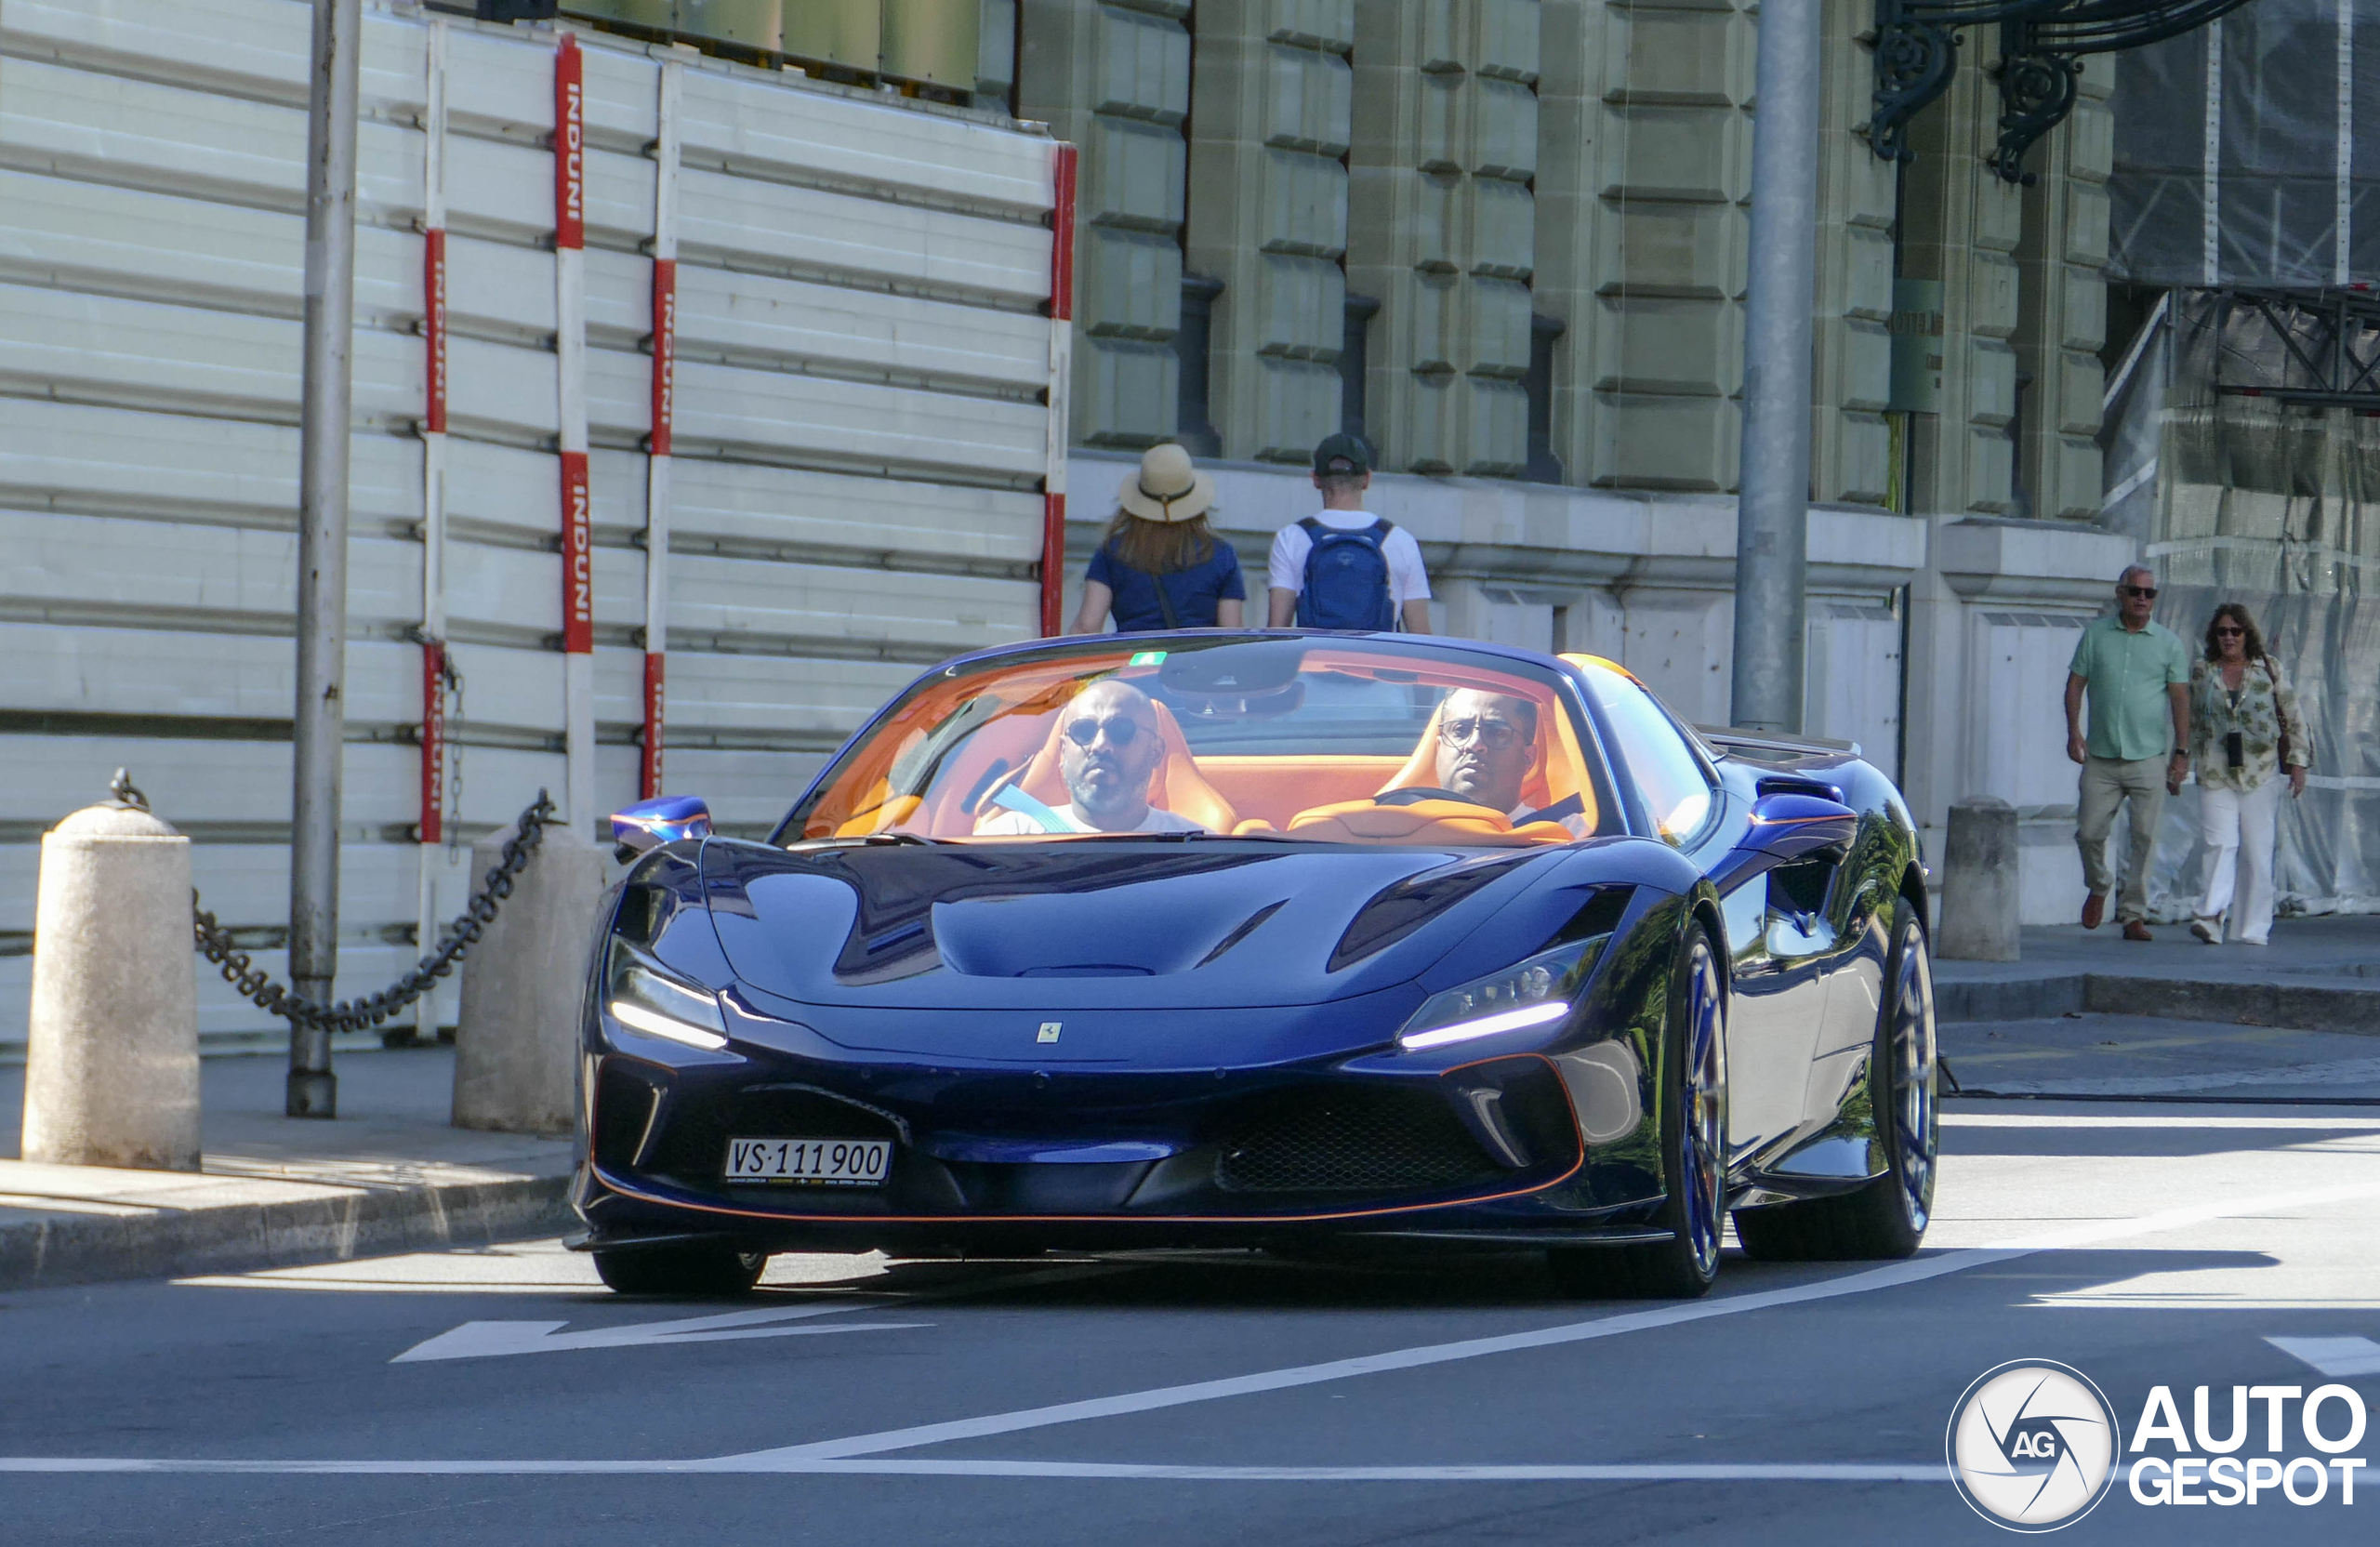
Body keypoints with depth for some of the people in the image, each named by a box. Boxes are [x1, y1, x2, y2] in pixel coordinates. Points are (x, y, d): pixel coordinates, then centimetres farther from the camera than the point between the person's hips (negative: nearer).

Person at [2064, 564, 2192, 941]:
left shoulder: (2169, 643, 6)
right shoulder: (2096, 635, 9)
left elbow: (2180, 697, 5)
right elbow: (2075, 684, 11)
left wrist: (2182, 752, -1)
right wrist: (2073, 731, -3)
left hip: (2149, 757, -1)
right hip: (2101, 756, 1)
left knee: (2145, 836, -5)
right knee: (2089, 832, 1)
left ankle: (2134, 914, 0)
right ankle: (2098, 887, 30)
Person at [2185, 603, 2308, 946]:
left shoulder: (2268, 670, 6)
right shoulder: (2201, 672, 8)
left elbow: (2294, 720, 9)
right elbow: (2190, 722, 15)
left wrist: (2297, 763, 4)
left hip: (2260, 774, 0)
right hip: (2214, 773, 0)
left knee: (2258, 851, 0)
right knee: (2221, 845, -14)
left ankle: (2254, 928, 5)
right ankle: (2210, 917, -23)